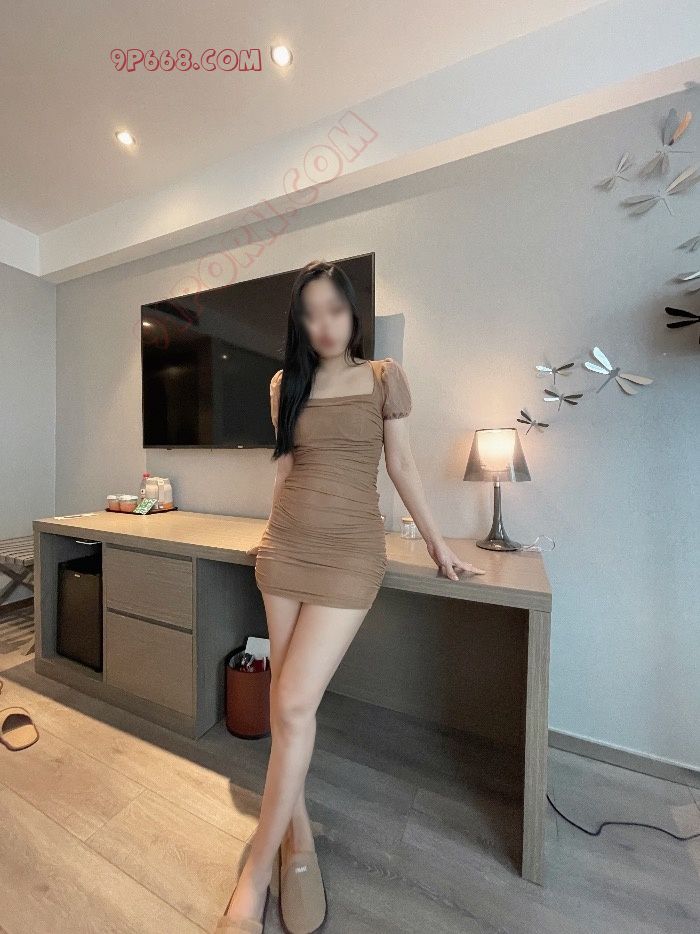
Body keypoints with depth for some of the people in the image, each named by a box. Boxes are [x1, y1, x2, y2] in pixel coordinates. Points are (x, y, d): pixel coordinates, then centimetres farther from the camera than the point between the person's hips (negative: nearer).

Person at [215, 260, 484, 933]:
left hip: (350, 553, -3)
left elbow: (401, 466, 5)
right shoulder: (285, 385, 12)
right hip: (285, 548, 4)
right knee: (286, 701, 8)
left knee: (294, 704, -7)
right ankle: (297, 836, 32)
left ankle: (259, 866, 19)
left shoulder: (384, 377, 5)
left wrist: (437, 544, 7)